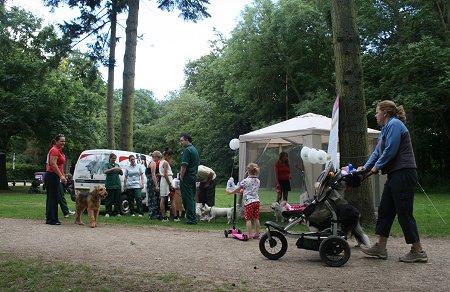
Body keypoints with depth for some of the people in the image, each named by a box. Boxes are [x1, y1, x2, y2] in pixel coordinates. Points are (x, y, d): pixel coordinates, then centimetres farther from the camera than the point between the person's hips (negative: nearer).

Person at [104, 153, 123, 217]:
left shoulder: (117, 165, 17)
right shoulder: (107, 164, 3)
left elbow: (121, 174, 18)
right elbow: (105, 171, -15)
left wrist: (120, 170, -4)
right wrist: (113, 169, -24)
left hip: (117, 185, 4)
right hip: (110, 185, -4)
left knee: (117, 199, 3)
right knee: (109, 199, -4)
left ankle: (117, 212, 7)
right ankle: (108, 213, 2)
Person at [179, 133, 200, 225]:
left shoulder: (187, 150, -13)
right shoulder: (195, 150, 16)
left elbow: (184, 165, -18)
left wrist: (181, 177, -14)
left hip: (187, 177, -9)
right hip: (194, 176, 9)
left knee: (187, 198, -4)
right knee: (192, 198, 13)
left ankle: (191, 219, -2)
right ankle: (193, 218, 16)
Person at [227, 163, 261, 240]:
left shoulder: (246, 180, -9)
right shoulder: (258, 181, 10)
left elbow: (238, 189, 3)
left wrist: (231, 192, 20)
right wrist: (241, 191, 32)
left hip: (248, 201, -6)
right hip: (256, 201, 6)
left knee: (248, 219, -1)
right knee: (256, 218, 12)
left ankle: (249, 235, -1)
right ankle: (257, 234, 17)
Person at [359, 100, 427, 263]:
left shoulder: (394, 124, -11)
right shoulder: (386, 128, 20)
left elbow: (390, 150, -18)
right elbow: (377, 151, 19)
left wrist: (377, 166, -7)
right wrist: (366, 167, 9)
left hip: (403, 174, -10)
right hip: (395, 175, 10)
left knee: (404, 212, -5)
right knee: (385, 210, 10)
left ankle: (418, 251, 5)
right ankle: (380, 248, 15)